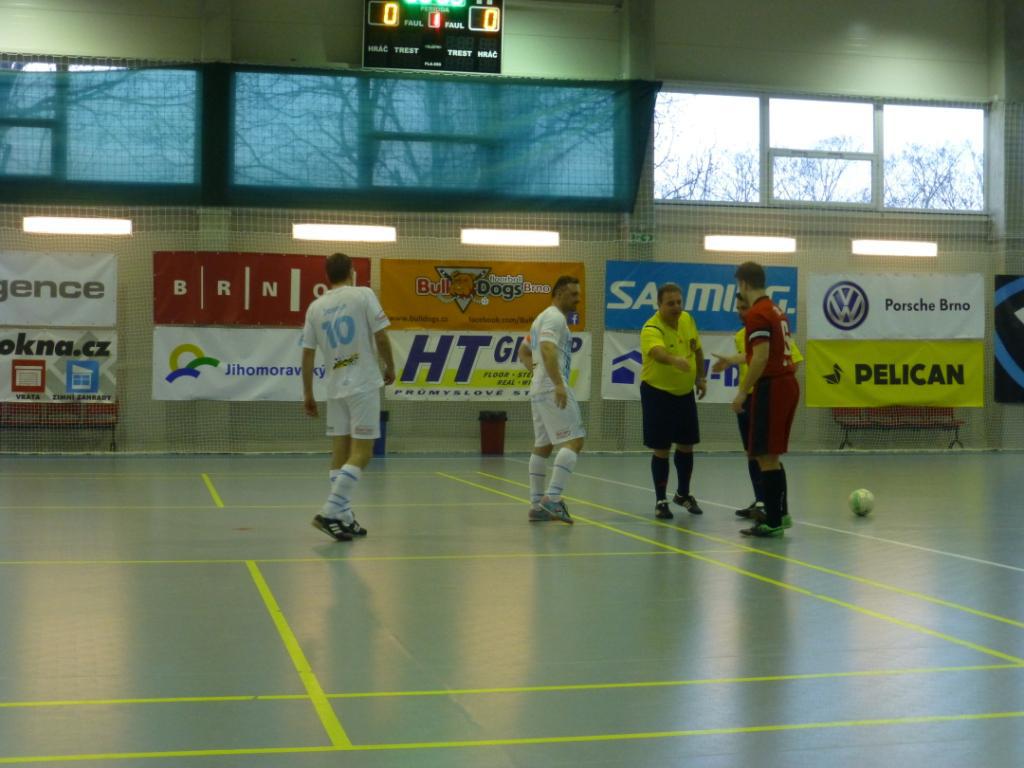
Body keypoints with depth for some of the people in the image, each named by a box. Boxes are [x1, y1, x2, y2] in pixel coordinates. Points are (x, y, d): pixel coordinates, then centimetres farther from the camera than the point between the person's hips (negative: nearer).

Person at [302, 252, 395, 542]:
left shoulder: (315, 307, 7)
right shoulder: (363, 295, -4)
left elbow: (307, 354, 8)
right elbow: (381, 336, -9)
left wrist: (307, 394, 14)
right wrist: (390, 367, 7)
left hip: (335, 388, 5)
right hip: (363, 385, -5)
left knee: (340, 452, 9)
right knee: (361, 453, -3)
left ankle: (344, 518, 10)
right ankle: (330, 512, -13)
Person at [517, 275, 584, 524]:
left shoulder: (543, 318, 22)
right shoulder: (555, 317, -9)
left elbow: (523, 352, 29)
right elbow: (547, 349, -26)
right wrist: (558, 384, -33)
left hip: (539, 390, 11)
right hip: (553, 389, -11)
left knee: (542, 445, 11)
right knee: (573, 440, -14)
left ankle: (537, 505, 12)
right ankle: (552, 497, -24)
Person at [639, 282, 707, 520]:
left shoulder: (687, 320, -1)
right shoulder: (652, 329, -24)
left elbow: (697, 350, 15)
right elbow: (657, 352, -47)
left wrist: (701, 377, 9)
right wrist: (674, 360, -66)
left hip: (685, 393, 6)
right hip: (657, 394, -6)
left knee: (686, 446, 14)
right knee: (662, 450, -2)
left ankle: (683, 494, 33)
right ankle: (661, 501, 13)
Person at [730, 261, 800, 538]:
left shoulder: (757, 314, -13)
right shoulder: (776, 311, 15)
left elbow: (761, 358, -20)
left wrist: (743, 392, -16)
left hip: (771, 387, -9)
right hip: (787, 383, 9)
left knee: (766, 457, -4)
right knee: (771, 456, 17)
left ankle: (773, 522, -3)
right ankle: (778, 513, 22)